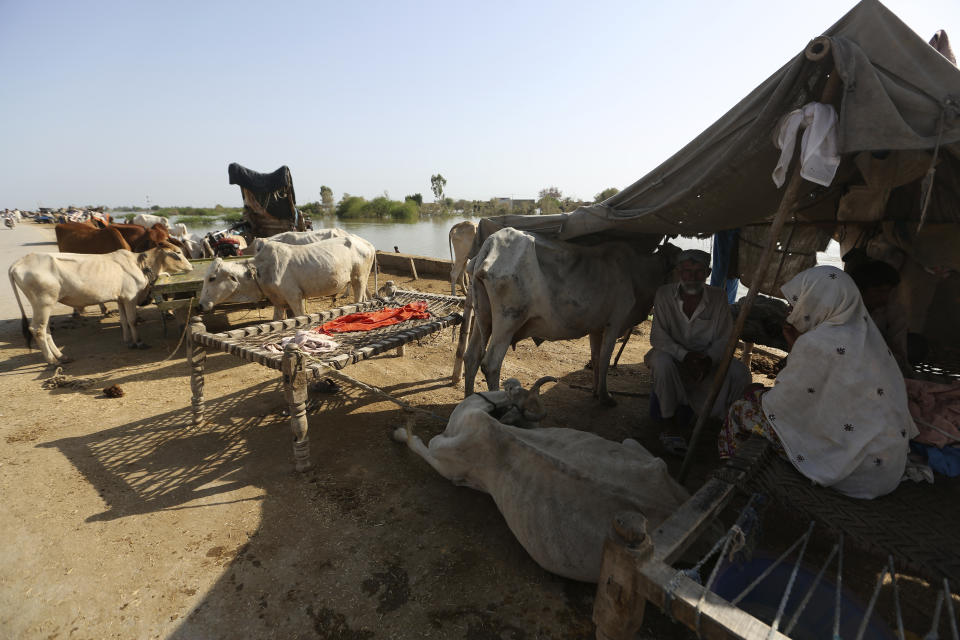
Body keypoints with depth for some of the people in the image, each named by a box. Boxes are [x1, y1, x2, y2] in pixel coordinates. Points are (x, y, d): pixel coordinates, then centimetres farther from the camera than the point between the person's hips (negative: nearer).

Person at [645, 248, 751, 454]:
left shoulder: (718, 297, -5)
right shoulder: (664, 294, -10)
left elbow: (725, 338, -6)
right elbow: (658, 337, -14)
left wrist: (707, 360, -27)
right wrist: (685, 356, -30)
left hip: (708, 359, 3)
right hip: (673, 355, -2)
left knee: (740, 372, -23)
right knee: (662, 363, -36)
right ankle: (669, 423, -17)